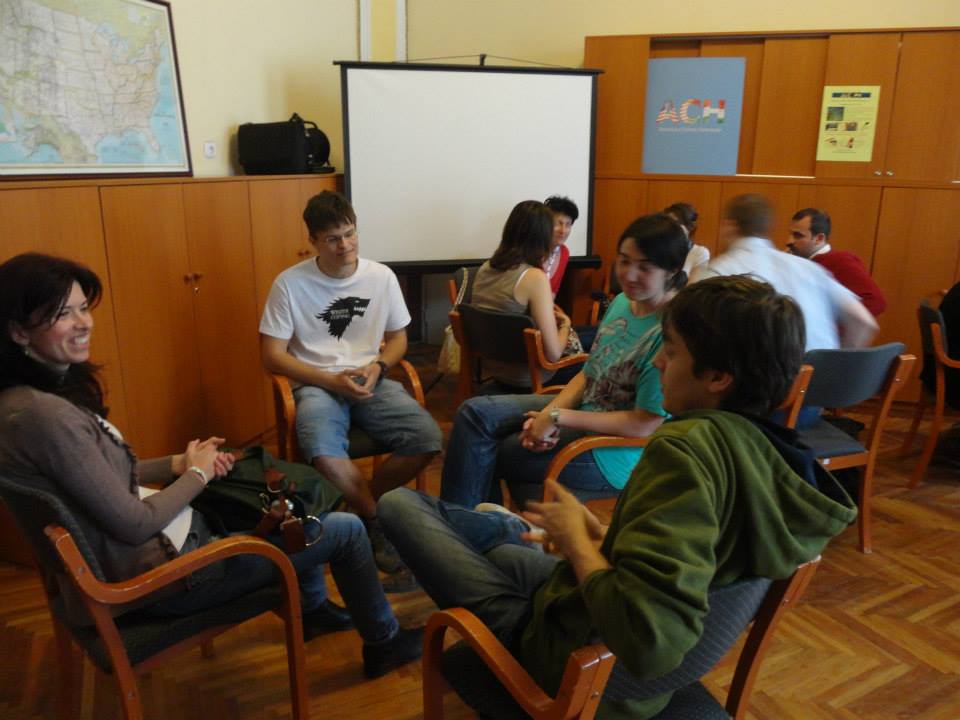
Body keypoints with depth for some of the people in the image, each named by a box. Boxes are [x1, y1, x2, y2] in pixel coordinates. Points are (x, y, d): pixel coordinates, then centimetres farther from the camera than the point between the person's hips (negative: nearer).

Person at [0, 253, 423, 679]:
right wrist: (196, 474, -10)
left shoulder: (34, 395, 0)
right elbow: (135, 525, -26)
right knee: (346, 530, -1)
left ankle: (314, 607, 42)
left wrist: (176, 464, -3)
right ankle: (383, 643, 24)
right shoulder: (46, 415, -30)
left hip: (133, 551, 10)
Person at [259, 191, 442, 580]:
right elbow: (272, 355, -5)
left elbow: (398, 339, 13)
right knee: (322, 450, -36)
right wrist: (332, 381, -16)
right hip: (316, 384, -3)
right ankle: (379, 523, -11)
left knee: (427, 438, -23)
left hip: (371, 380, 3)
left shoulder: (382, 277, 2)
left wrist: (378, 367, -10)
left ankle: (364, 506, 2)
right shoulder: (290, 283, -6)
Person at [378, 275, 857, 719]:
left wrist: (576, 540, -25)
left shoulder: (690, 447, -33)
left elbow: (645, 642, -42)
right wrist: (600, 535, 8)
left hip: (580, 661, -7)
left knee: (398, 503, 8)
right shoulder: (768, 448, -9)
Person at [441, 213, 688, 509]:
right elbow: (588, 374, 8)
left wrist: (557, 418, -20)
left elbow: (644, 425, -23)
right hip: (583, 409, 8)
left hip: (614, 452, -8)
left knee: (484, 452, -7)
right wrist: (547, 415, -10)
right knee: (475, 412, -4)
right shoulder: (621, 302, 2)